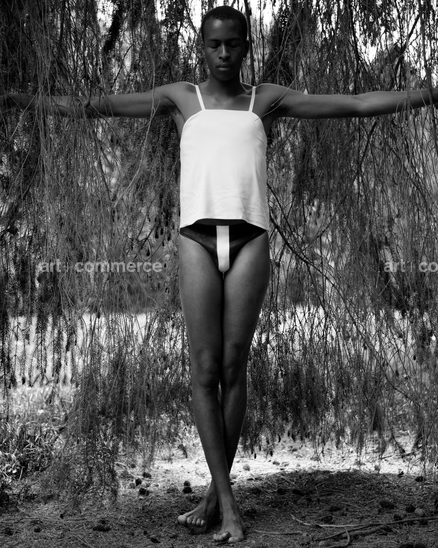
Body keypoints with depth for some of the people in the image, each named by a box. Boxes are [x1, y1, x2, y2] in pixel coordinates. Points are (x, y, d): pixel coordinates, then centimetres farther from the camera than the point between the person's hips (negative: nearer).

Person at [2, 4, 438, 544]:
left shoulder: (268, 98, 18)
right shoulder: (181, 96, 19)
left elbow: (356, 103, 16)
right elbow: (98, 105, 17)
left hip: (250, 237, 0)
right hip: (198, 236, 0)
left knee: (233, 368, -1)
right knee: (205, 369, -5)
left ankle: (216, 492, 11)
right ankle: (226, 499, 2)